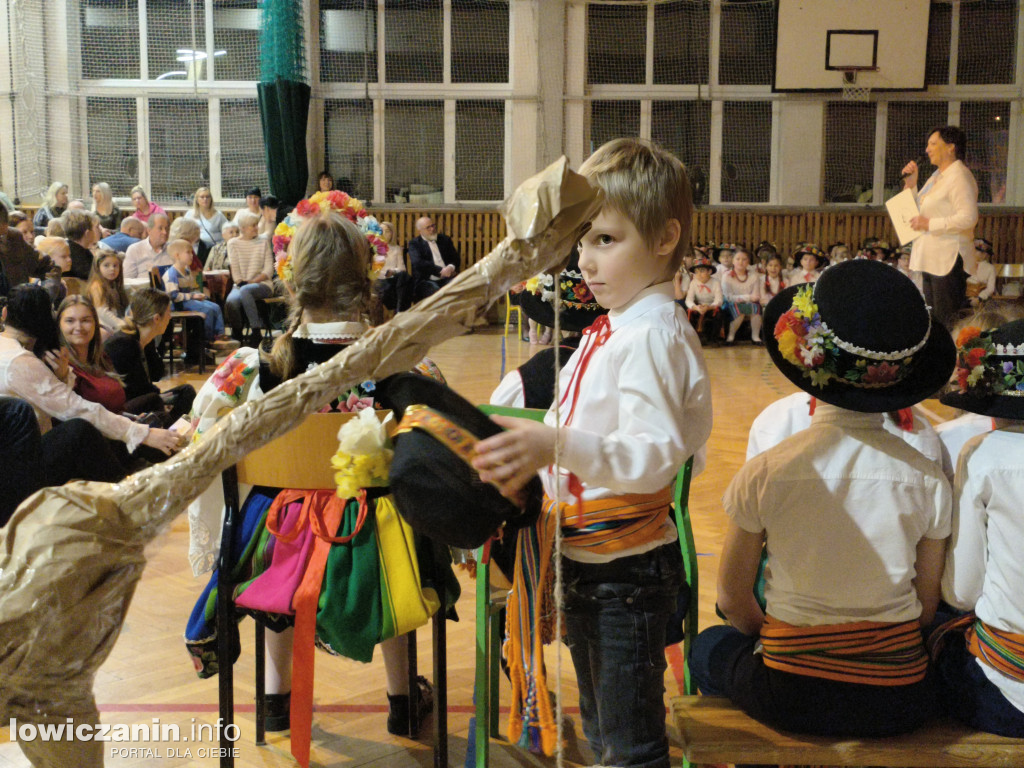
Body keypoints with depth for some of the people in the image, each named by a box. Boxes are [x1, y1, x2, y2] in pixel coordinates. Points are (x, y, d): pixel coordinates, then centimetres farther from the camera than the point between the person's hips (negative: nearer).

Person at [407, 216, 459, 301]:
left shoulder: (445, 239, 20)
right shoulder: (414, 243, 7)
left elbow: (455, 258, 16)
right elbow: (418, 263, -9)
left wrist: (451, 267, -9)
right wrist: (441, 270, -15)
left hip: (447, 279, 4)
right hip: (427, 281, -4)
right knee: (436, 293, -36)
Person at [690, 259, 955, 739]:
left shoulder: (763, 474, -15)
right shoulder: (928, 479, -9)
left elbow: (733, 600, -4)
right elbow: (926, 606, 1)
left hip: (793, 699, -3)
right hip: (902, 703, 3)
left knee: (709, 647, 29)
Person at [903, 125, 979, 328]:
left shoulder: (959, 176, -12)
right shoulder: (937, 176, 17)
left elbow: (969, 218, -23)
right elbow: (917, 210, 24)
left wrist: (930, 224, -20)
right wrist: (911, 184, 11)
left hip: (949, 260, -10)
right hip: (931, 258, 10)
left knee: (947, 324, -8)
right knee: (933, 318, 14)